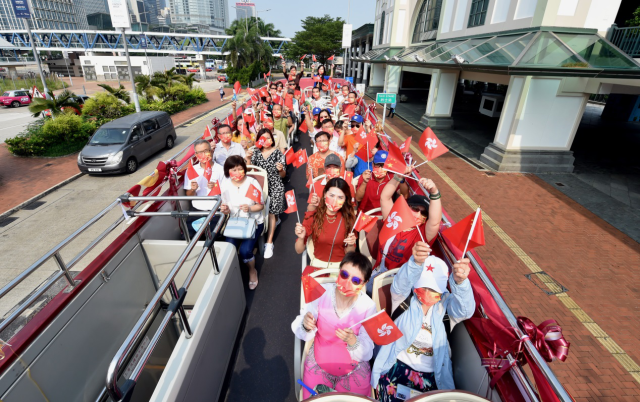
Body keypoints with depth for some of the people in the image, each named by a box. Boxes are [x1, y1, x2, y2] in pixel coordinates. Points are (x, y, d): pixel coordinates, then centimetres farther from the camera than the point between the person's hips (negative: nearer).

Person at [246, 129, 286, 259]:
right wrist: (248, 159, -9)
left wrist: (281, 169, -18)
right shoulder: (256, 152, 9)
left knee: (270, 212, -7)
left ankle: (269, 243, -3)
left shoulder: (277, 153, 1)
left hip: (275, 186, -2)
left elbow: (282, 175, 3)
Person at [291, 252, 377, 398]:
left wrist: (353, 341, -38)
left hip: (355, 370, 0)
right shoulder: (321, 292, -21)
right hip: (318, 364, 1)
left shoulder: (368, 306, -22)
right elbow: (300, 331, -15)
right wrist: (306, 326, -38)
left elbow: (367, 352, -18)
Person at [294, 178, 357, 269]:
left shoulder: (349, 217, -9)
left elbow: (348, 253, 1)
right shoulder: (312, 215, -9)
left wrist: (351, 245, -19)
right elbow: (299, 250, -3)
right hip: (318, 264, 0)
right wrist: (301, 237, -22)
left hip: (341, 265, 1)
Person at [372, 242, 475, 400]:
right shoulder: (404, 297, -9)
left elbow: (465, 310, -27)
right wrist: (416, 262, -52)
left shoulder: (446, 302, -6)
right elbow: (400, 284, -31)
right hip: (398, 365, -1)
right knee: (391, 397, -10)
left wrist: (460, 281, -48)